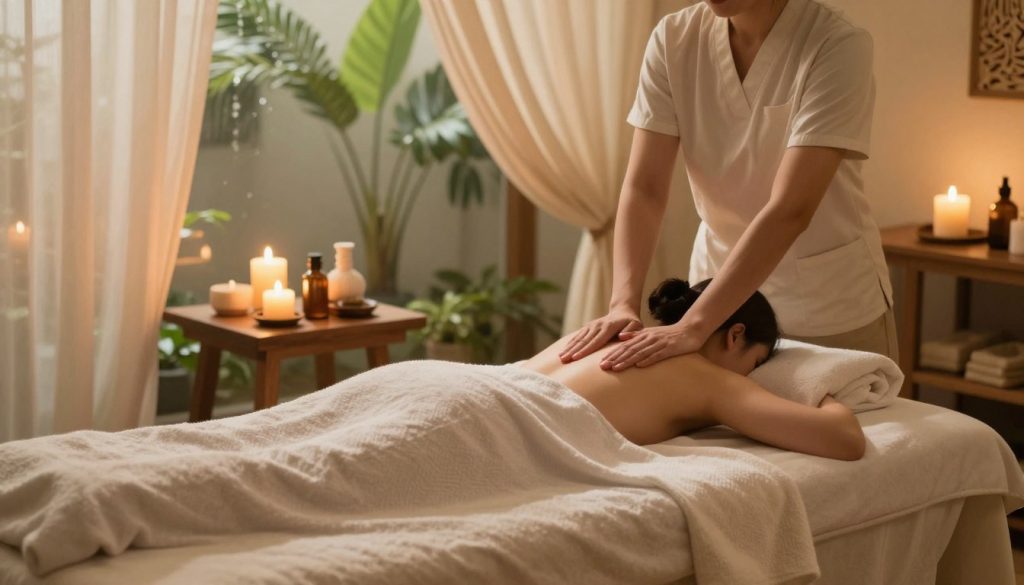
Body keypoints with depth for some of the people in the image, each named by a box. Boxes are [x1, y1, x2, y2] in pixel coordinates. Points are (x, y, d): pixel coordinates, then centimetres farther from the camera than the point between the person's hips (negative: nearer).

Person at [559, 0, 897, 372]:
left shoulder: (838, 46, -22)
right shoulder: (674, 39, -10)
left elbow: (790, 210, -30)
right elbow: (643, 188, -13)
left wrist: (693, 327, -36)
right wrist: (623, 303, -27)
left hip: (832, 309, -3)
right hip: (723, 292, 3)